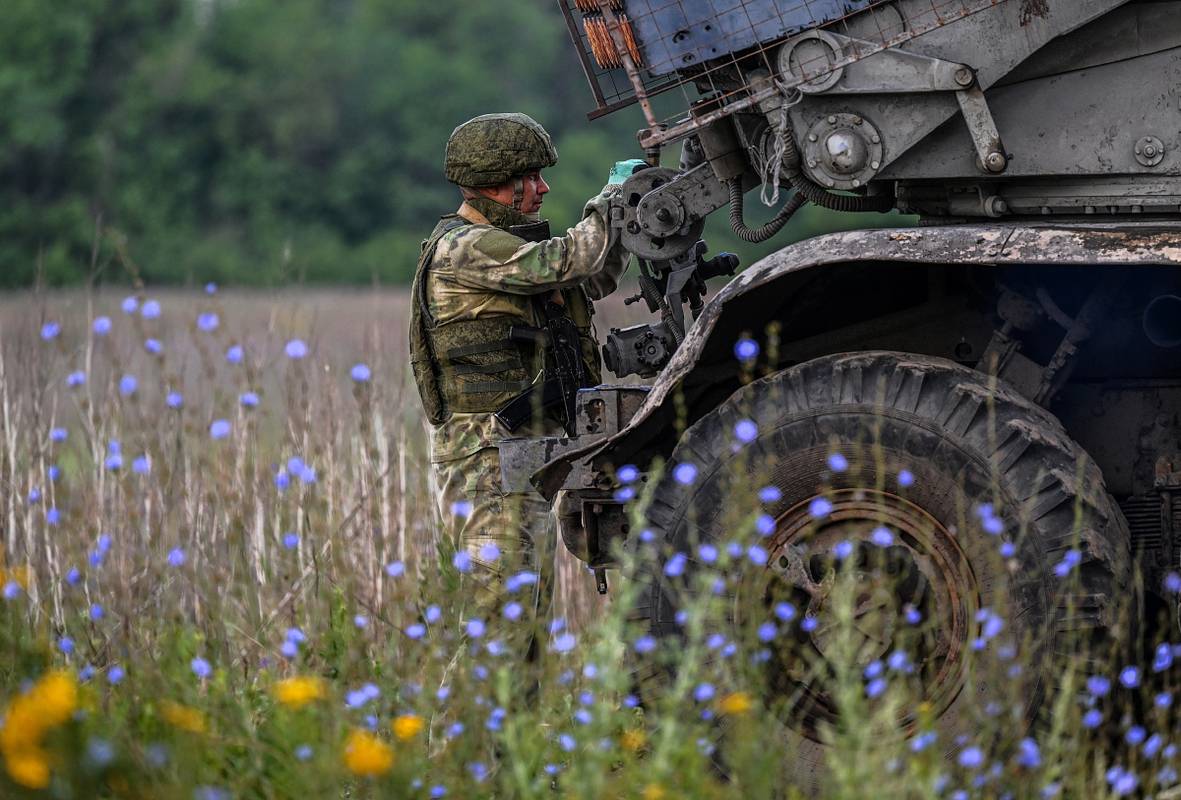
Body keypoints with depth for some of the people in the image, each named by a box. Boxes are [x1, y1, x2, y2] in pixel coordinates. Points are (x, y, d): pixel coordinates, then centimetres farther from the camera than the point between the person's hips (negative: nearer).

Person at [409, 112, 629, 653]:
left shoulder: (504, 242, 17)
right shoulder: (465, 248, -14)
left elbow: (594, 279, 22)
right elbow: (567, 262, -22)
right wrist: (612, 200, -8)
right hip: (486, 460, -10)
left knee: (531, 619, 11)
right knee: (501, 616, -15)